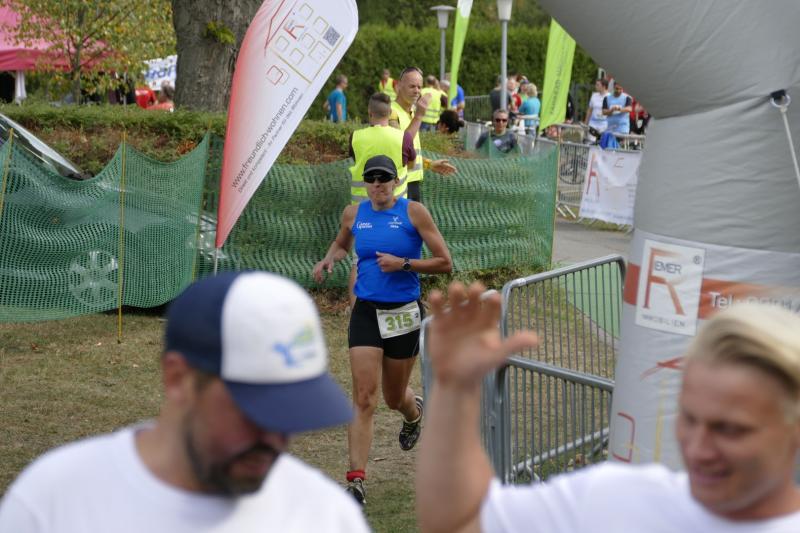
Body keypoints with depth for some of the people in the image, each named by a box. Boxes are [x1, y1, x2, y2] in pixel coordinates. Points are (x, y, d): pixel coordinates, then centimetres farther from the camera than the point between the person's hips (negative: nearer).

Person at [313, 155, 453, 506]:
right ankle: (356, 481, -11)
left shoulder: (414, 212, -7)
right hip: (366, 312, 2)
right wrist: (329, 259, 4)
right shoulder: (353, 214, 4)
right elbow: (342, 243, 26)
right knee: (364, 399, -11)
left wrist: (403, 263, -19)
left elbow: (444, 263, -7)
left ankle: (414, 412, 54)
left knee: (394, 398, 15)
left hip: (404, 313, -1)